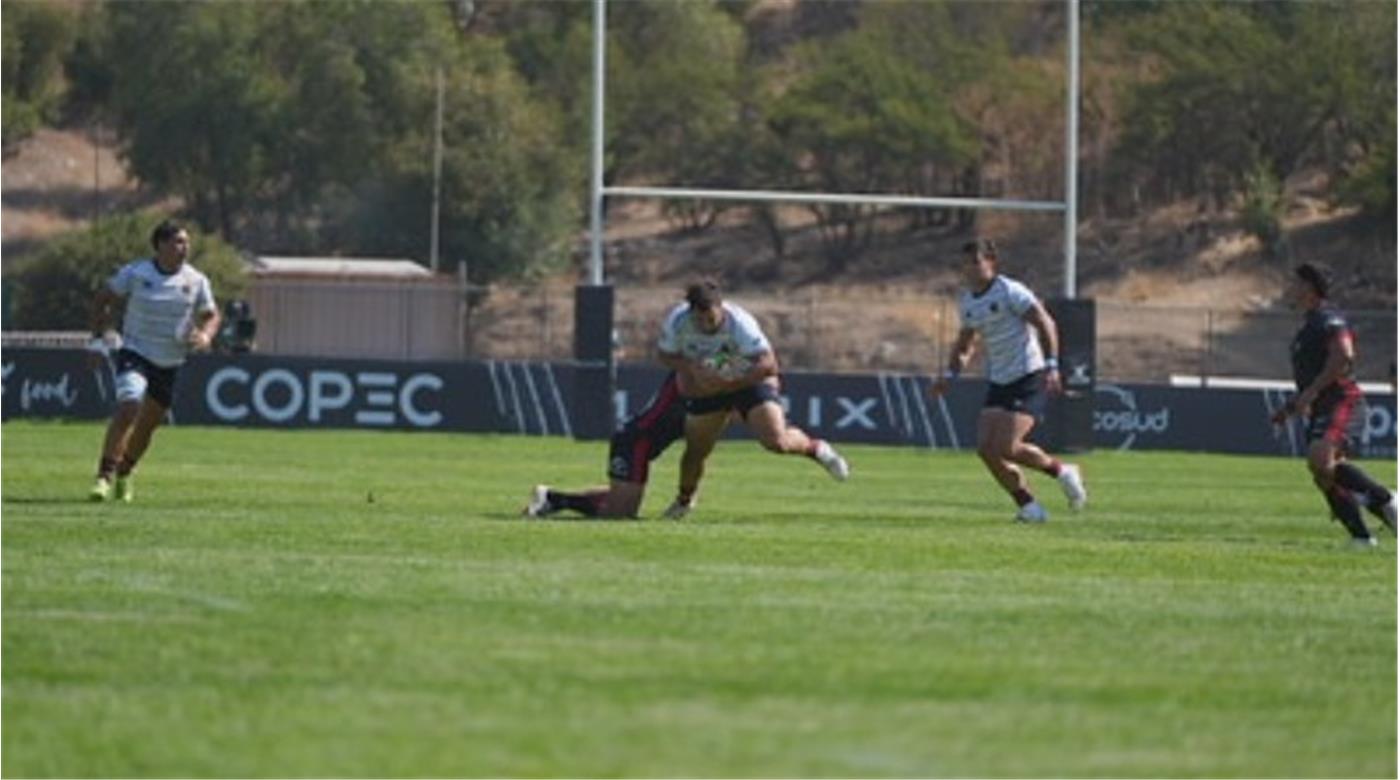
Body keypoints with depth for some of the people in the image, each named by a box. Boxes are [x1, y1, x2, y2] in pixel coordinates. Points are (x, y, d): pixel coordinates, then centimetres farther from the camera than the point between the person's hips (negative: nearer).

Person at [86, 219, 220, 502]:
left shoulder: (196, 281, -1)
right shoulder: (135, 273, -8)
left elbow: (211, 315, 11)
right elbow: (102, 300, 4)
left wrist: (205, 335, -11)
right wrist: (98, 340, -2)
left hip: (170, 362, 4)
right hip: (135, 354, -4)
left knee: (147, 424, 10)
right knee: (128, 408, -26)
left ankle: (124, 475, 34)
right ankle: (104, 476, -23)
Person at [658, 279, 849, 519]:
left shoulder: (740, 324, -33)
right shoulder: (676, 322, -22)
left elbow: (768, 365, -34)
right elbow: (665, 354, -4)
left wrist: (727, 384, -39)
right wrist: (690, 367, -25)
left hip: (749, 380, -3)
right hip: (706, 386, 3)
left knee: (777, 442, -21)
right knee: (696, 451, 4)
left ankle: (816, 448, 12)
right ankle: (684, 500, 35)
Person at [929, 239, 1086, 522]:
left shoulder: (1010, 291, -11)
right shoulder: (967, 301, 12)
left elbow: (1045, 324, -14)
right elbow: (965, 344, 26)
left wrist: (1051, 366, -23)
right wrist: (949, 376, 13)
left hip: (1029, 379, -8)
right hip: (998, 382, 8)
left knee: (1005, 447, -18)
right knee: (986, 449, -6)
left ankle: (1061, 471, 7)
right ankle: (1028, 506, 6)